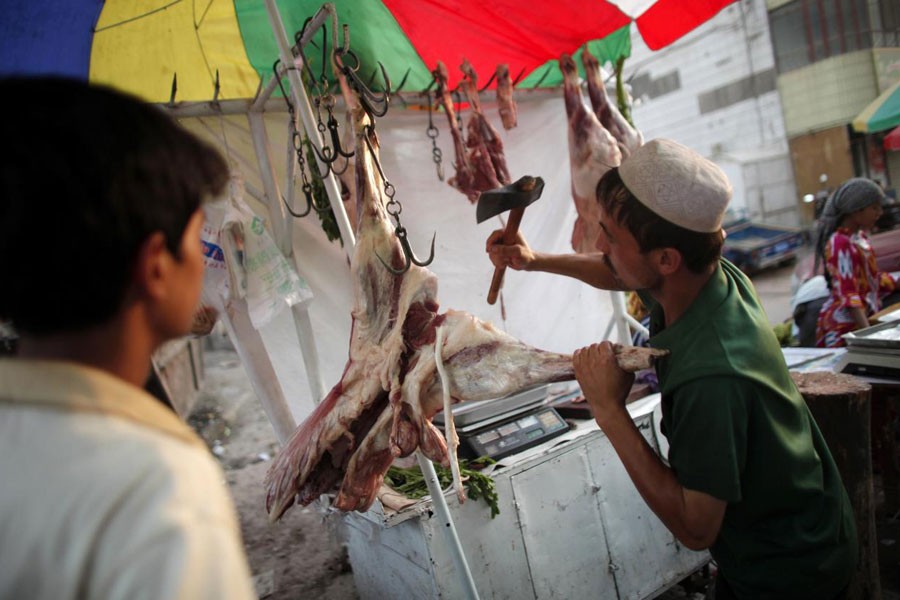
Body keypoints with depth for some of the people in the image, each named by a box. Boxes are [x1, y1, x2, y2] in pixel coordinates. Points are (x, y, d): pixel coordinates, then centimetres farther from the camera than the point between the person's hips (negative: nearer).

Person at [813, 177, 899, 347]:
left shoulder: (860, 237, 11)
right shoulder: (840, 244, -16)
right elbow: (848, 294, -23)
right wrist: (867, 333, -30)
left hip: (868, 317, 8)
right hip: (844, 328, -8)